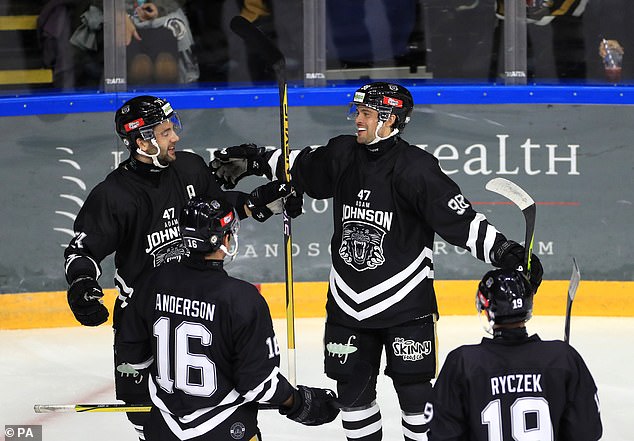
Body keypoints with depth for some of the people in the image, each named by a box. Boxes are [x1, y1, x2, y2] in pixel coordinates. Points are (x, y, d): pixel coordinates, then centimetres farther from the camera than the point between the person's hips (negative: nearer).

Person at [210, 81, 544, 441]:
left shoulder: (416, 168, -17)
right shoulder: (342, 154, 1)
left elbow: (462, 221, -17)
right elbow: (301, 167, 21)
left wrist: (506, 252, -25)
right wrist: (253, 161, 21)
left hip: (405, 300, -6)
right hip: (348, 300, 6)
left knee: (414, 390, -3)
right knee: (352, 386, 12)